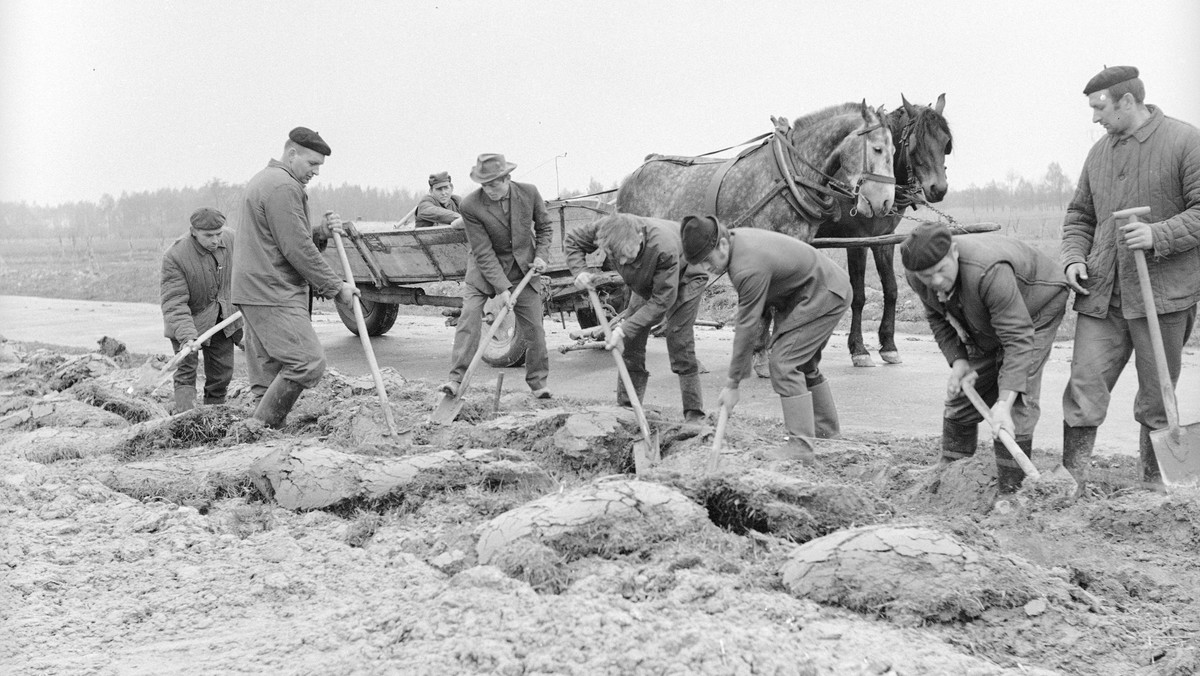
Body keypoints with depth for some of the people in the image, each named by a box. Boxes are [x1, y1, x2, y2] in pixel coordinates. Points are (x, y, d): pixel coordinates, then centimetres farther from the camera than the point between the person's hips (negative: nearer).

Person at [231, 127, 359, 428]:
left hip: (255, 290, 11)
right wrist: (336, 287, -9)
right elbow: (297, 250, -17)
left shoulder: (264, 180, 23)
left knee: (269, 369, 9)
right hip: (273, 293, -11)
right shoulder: (284, 187, -13)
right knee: (308, 361, -15)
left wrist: (322, 231, 7)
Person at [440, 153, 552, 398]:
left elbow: (544, 227, 8)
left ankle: (538, 382, 18)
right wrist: (501, 288, -25)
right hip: (484, 268, -2)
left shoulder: (529, 193, -12)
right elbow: (483, 252, -21)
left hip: (523, 267, 2)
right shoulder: (470, 206, -22)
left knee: (534, 327, 3)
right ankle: (456, 378, -15)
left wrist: (541, 254, -7)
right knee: (469, 318, -16)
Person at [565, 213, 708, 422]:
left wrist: (624, 330, -40)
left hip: (684, 278, -6)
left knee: (679, 344, -16)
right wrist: (581, 271, -29)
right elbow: (571, 241, -10)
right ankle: (626, 407, 8)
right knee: (631, 344, 0)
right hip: (647, 282, 6)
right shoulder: (603, 229, -31)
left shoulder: (664, 249, -45)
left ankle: (694, 415, -9)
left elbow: (662, 300, -37)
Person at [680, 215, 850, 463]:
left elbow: (747, 327, -28)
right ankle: (824, 429, 39)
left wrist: (732, 384, -21)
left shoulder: (750, 269, -32)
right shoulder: (737, 239, -3)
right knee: (803, 362, 21)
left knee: (784, 361, -15)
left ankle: (801, 447, -15)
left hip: (825, 296, -11)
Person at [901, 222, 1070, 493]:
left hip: (1037, 305, -6)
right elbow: (938, 318, -2)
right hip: (983, 325, 6)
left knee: (1018, 399, -19)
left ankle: (1009, 491, -12)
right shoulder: (917, 277, -23)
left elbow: (1018, 339, -44)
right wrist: (957, 361, -18)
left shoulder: (990, 272, -45)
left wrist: (1003, 404, -49)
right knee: (962, 391, 5)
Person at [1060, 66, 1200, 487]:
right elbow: (1079, 215, 20)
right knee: (1084, 385, -2)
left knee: (1157, 396, 7)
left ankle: (1155, 484, 21)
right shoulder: (1100, 152, 13)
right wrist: (1074, 257, 4)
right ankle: (1072, 480, 3)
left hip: (1163, 293, -4)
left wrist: (1159, 236, -22)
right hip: (1101, 293, 5)